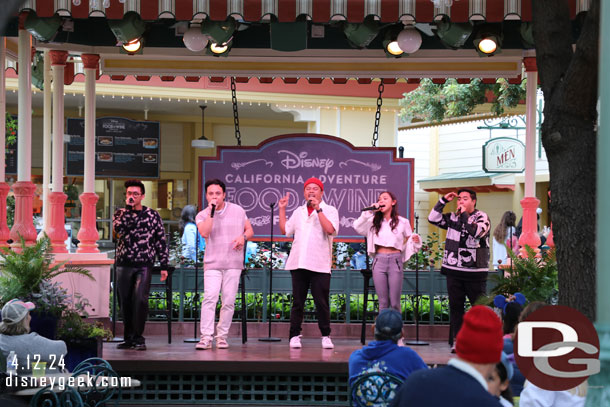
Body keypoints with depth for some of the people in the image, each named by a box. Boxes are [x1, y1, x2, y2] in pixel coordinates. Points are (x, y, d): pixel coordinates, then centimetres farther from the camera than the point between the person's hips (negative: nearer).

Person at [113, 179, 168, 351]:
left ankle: (138, 337, -8)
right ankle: (129, 338, 15)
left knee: (140, 299, -17)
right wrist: (128, 207, -12)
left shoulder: (153, 215, 7)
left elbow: (161, 240, 8)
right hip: (124, 264, 2)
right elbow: (118, 228, -12)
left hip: (144, 265, -2)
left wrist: (164, 266, 4)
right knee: (125, 302, 4)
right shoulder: (120, 213, 10)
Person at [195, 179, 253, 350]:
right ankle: (206, 337, -18)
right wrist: (211, 212, -13)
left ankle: (222, 336, 10)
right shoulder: (202, 215, 4)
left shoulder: (238, 211, 8)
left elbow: (250, 230, 14)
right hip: (212, 264, -1)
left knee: (229, 301, 0)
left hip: (233, 264, 1)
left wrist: (243, 237, -8)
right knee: (209, 298, -16)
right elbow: (204, 233, -15)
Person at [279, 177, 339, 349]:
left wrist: (318, 209, -15)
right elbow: (285, 230, 20)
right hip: (298, 264, 4)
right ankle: (294, 336, 9)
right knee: (297, 302, 5)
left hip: (320, 265, -4)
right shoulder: (299, 211, 18)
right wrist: (282, 209, 17)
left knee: (322, 303, -2)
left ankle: (326, 336, 7)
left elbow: (330, 229, -14)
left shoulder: (329, 210, 4)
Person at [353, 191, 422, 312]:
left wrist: (415, 240, -9)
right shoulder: (374, 221, 9)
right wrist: (369, 211, -8)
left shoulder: (402, 222, 6)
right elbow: (357, 227, -4)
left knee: (395, 303, -3)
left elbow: (408, 242, 12)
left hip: (395, 260, -2)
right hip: (379, 261, 2)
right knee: (383, 302, 3)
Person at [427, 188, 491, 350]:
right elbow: (433, 218, 6)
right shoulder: (453, 218, 12)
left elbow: (477, 231, -20)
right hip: (453, 270, 4)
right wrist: (443, 201, 3)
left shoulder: (482, 217, -2)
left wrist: (464, 215, -14)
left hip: (475, 271, -4)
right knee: (455, 306, 6)